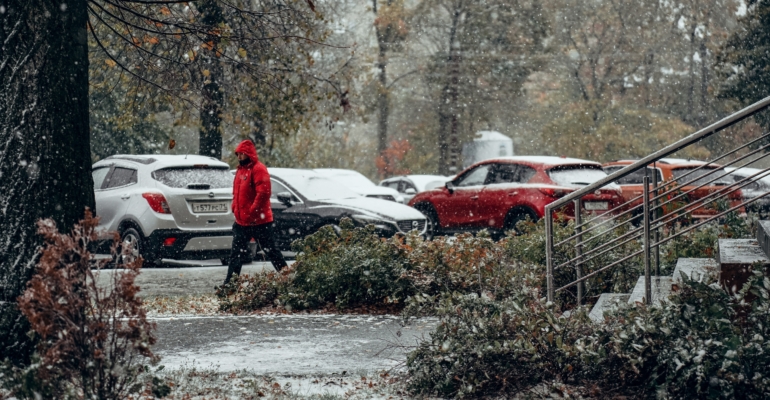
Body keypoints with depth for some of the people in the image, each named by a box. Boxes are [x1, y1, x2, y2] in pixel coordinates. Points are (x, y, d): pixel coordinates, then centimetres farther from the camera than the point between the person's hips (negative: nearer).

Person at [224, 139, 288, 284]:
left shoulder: (258, 169, -12)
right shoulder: (240, 170, 16)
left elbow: (263, 193, -21)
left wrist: (252, 212, -21)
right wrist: (235, 208, 9)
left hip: (259, 221, -8)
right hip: (241, 221, 9)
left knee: (270, 250, -2)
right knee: (236, 253, 8)